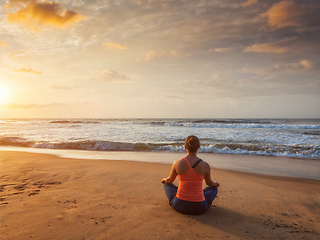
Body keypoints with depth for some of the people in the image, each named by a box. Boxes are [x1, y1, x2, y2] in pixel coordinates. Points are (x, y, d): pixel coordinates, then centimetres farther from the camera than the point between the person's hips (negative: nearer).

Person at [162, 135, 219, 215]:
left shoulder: (177, 163, -10)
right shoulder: (205, 165, -10)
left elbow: (170, 180, 9)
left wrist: (164, 180, 34)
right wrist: (215, 184, 35)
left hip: (179, 206, 0)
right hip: (199, 208, 0)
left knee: (167, 185, 30)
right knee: (214, 189, 30)